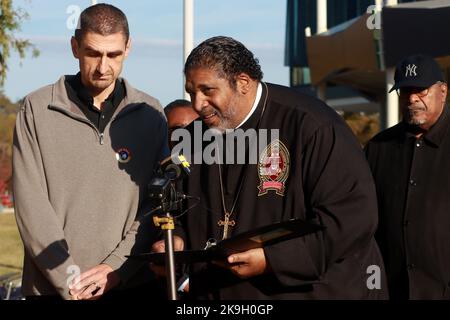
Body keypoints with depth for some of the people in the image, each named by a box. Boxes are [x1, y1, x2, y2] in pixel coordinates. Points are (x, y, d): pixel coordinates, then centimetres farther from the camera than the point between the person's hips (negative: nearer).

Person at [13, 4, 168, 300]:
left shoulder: (150, 114, 4)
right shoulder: (37, 110, 0)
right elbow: (31, 204, -6)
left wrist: (116, 267, -11)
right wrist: (69, 280, -12)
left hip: (130, 284, 1)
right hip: (52, 287, -1)